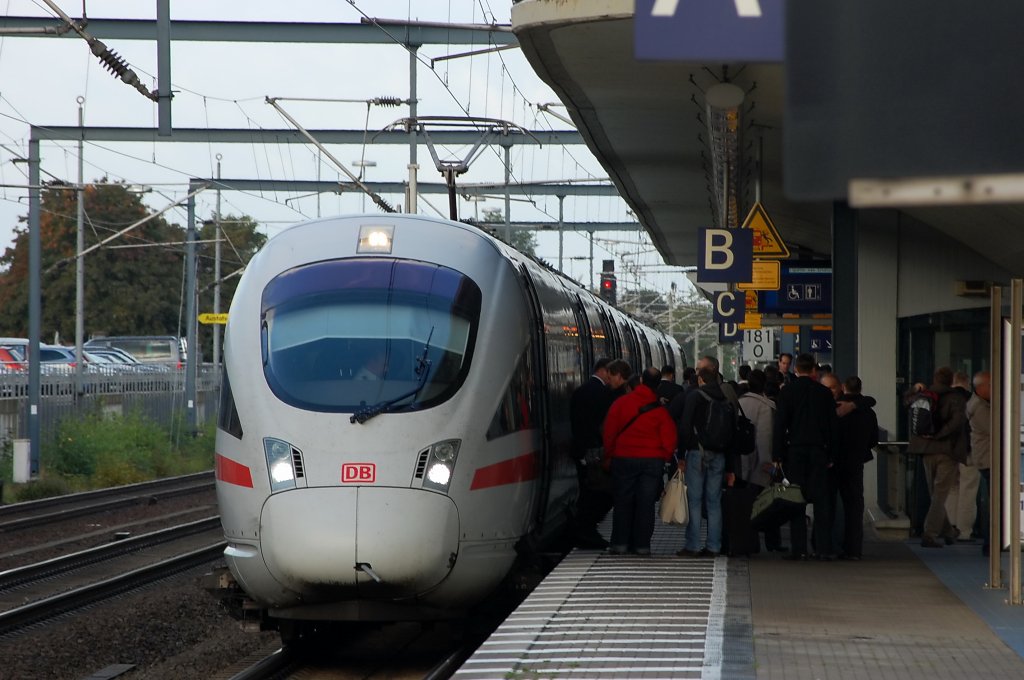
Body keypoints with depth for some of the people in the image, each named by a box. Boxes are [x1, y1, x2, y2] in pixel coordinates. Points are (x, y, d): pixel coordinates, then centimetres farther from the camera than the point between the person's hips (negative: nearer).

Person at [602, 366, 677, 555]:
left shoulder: (621, 403, -3)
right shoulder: (661, 410, -4)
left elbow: (609, 432, 0)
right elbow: (669, 440, -4)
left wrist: (608, 456, 9)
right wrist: (663, 459, 11)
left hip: (624, 458, 0)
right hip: (652, 460, 0)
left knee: (623, 502, 7)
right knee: (646, 503, 3)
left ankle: (620, 543, 5)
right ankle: (642, 545, 3)